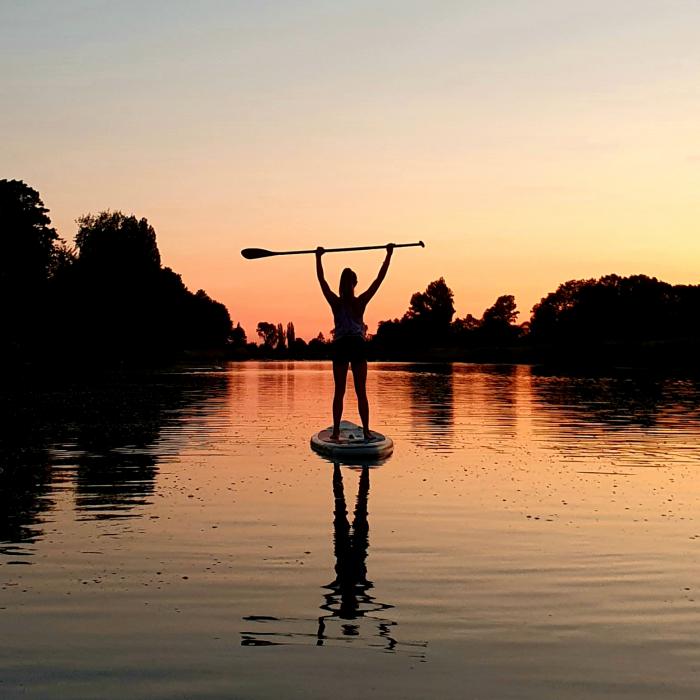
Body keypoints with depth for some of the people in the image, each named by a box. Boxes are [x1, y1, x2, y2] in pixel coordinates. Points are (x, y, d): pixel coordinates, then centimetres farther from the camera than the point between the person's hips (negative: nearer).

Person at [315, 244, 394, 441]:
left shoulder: (336, 302, -3)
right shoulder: (361, 302, -5)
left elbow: (321, 280, 6)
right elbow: (379, 279, -3)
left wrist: (318, 257, 14)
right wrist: (389, 254, 1)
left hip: (340, 347, 1)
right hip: (358, 346, -1)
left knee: (339, 392, 5)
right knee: (361, 392, 2)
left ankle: (336, 431, 1)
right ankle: (366, 430, 0)